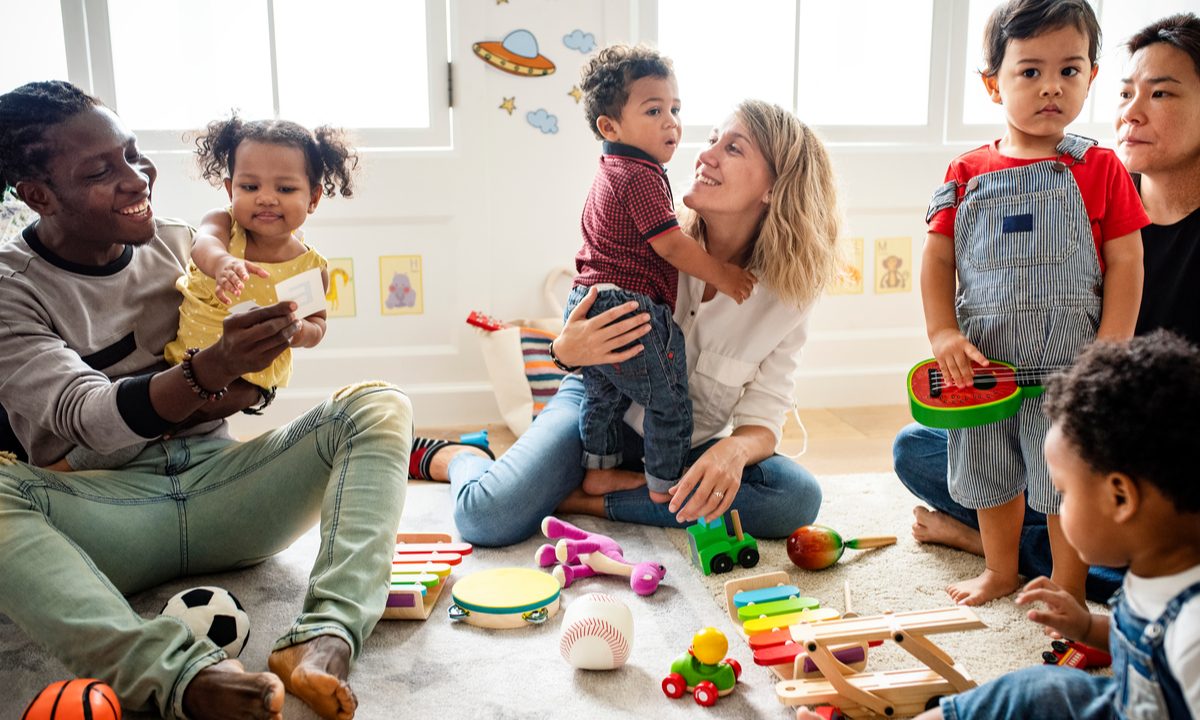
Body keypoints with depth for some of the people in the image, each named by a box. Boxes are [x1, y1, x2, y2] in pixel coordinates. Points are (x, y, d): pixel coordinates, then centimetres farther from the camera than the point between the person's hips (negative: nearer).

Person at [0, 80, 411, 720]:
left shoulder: (180, 245, 9)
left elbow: (253, 388, 11)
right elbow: (85, 417, -19)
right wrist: (211, 370, -36)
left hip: (217, 486, 4)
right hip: (104, 510, -3)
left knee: (378, 405, -18)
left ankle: (323, 639, -37)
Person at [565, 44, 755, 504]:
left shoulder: (610, 173, 17)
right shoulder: (641, 176, -16)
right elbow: (671, 245, -19)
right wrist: (722, 276, -9)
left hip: (587, 303, 10)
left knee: (602, 397, 24)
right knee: (670, 405, 5)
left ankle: (599, 470, 38)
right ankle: (665, 488, 15)